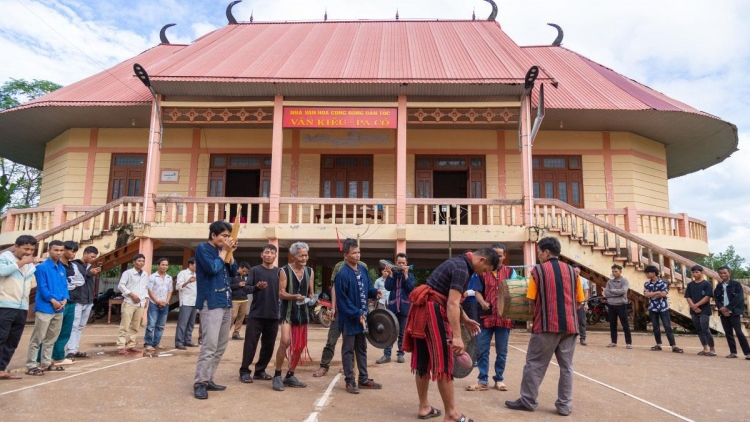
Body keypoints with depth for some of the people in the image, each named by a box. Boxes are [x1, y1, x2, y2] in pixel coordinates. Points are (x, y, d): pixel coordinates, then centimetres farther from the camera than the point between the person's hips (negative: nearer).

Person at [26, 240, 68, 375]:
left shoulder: (62, 269, 12)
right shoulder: (42, 267, -8)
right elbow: (42, 287, -12)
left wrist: (64, 300, -3)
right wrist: (53, 301, -14)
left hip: (59, 309, 7)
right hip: (45, 308, -7)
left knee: (51, 338, 14)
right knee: (38, 338, -4)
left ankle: (46, 363, 23)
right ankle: (31, 366, 1)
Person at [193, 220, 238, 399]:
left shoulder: (222, 250, 17)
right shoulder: (203, 248, -3)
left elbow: (233, 272, 14)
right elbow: (212, 268, -18)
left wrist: (230, 253, 3)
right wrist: (224, 251, -6)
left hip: (226, 303, 8)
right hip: (211, 303, -8)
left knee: (221, 346, 9)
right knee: (210, 345, -13)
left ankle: (208, 379, 17)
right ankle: (200, 383, -5)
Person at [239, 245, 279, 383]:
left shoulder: (279, 272, 7)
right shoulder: (255, 270, 2)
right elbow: (247, 288, -5)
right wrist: (257, 287, -24)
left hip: (273, 315, 3)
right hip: (256, 314, -3)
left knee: (268, 345, 8)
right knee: (250, 343, -2)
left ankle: (260, 370, 21)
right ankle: (244, 371, 9)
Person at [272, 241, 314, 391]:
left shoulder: (310, 271, 7)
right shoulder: (284, 271, -7)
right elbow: (281, 293, -12)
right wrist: (295, 296, -29)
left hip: (303, 312, 5)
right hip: (288, 311, -5)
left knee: (300, 346, 9)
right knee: (285, 341, -20)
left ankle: (290, 376, 24)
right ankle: (277, 375, -3)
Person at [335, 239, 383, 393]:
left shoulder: (363, 270, 5)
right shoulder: (342, 274, -19)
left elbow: (368, 289, 14)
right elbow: (342, 300, -19)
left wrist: (375, 293, -8)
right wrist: (356, 314, -21)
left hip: (362, 317, 8)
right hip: (349, 319, -7)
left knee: (362, 349, 16)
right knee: (348, 350, 6)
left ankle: (364, 379, 28)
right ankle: (350, 381, 16)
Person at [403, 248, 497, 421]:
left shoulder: (458, 263, 17)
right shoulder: (462, 269, -14)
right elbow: (452, 304, -23)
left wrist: (465, 320, 24)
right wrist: (457, 336, -25)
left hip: (424, 309, 10)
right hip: (432, 311, -10)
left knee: (423, 361, 14)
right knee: (443, 362, -3)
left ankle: (424, 407, 22)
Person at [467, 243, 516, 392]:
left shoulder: (510, 271, 7)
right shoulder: (482, 272, 5)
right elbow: (478, 291, 0)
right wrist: (482, 303, -20)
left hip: (504, 316, 0)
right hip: (485, 315, 0)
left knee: (502, 351, 9)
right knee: (482, 350, 1)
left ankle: (499, 379, 22)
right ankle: (483, 381, 11)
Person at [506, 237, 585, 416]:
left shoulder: (538, 270, -4)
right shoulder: (572, 271, 8)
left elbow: (531, 300, -3)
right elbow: (578, 302, 10)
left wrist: (533, 315, 16)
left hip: (547, 325, -4)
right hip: (570, 325, 4)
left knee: (535, 364, 5)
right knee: (566, 366, 10)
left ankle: (527, 401, 10)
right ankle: (565, 405, 14)